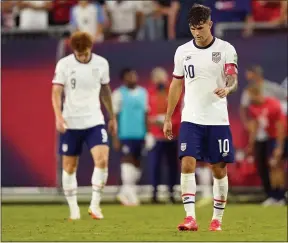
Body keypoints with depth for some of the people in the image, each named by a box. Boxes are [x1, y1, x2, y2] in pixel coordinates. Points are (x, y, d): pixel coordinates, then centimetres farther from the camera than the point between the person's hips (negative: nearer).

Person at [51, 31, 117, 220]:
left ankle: (95, 204, -7)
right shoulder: (64, 64, -6)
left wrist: (112, 117, 20)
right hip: (71, 123, -1)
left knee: (102, 160, -17)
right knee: (70, 167, 5)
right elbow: (56, 92, -8)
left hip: (94, 120, 1)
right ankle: (73, 208, 17)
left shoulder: (101, 63, 1)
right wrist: (58, 116, -23)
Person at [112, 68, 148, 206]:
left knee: (137, 162, 6)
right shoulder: (119, 94, -3)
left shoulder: (142, 93, 13)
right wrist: (115, 138, -8)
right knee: (128, 160, -9)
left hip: (140, 134, 6)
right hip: (125, 134, -6)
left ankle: (125, 192, 15)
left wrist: (147, 134, 11)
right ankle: (130, 193, -9)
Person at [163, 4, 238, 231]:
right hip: (191, 119, 2)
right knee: (187, 164, -13)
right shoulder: (183, 51, 6)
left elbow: (233, 79, -13)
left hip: (218, 120, -2)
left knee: (219, 169, 4)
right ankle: (190, 217, -17)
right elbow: (176, 85, 14)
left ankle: (217, 219, 17)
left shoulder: (225, 49, -3)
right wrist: (168, 118, 14)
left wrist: (228, 88, -37)